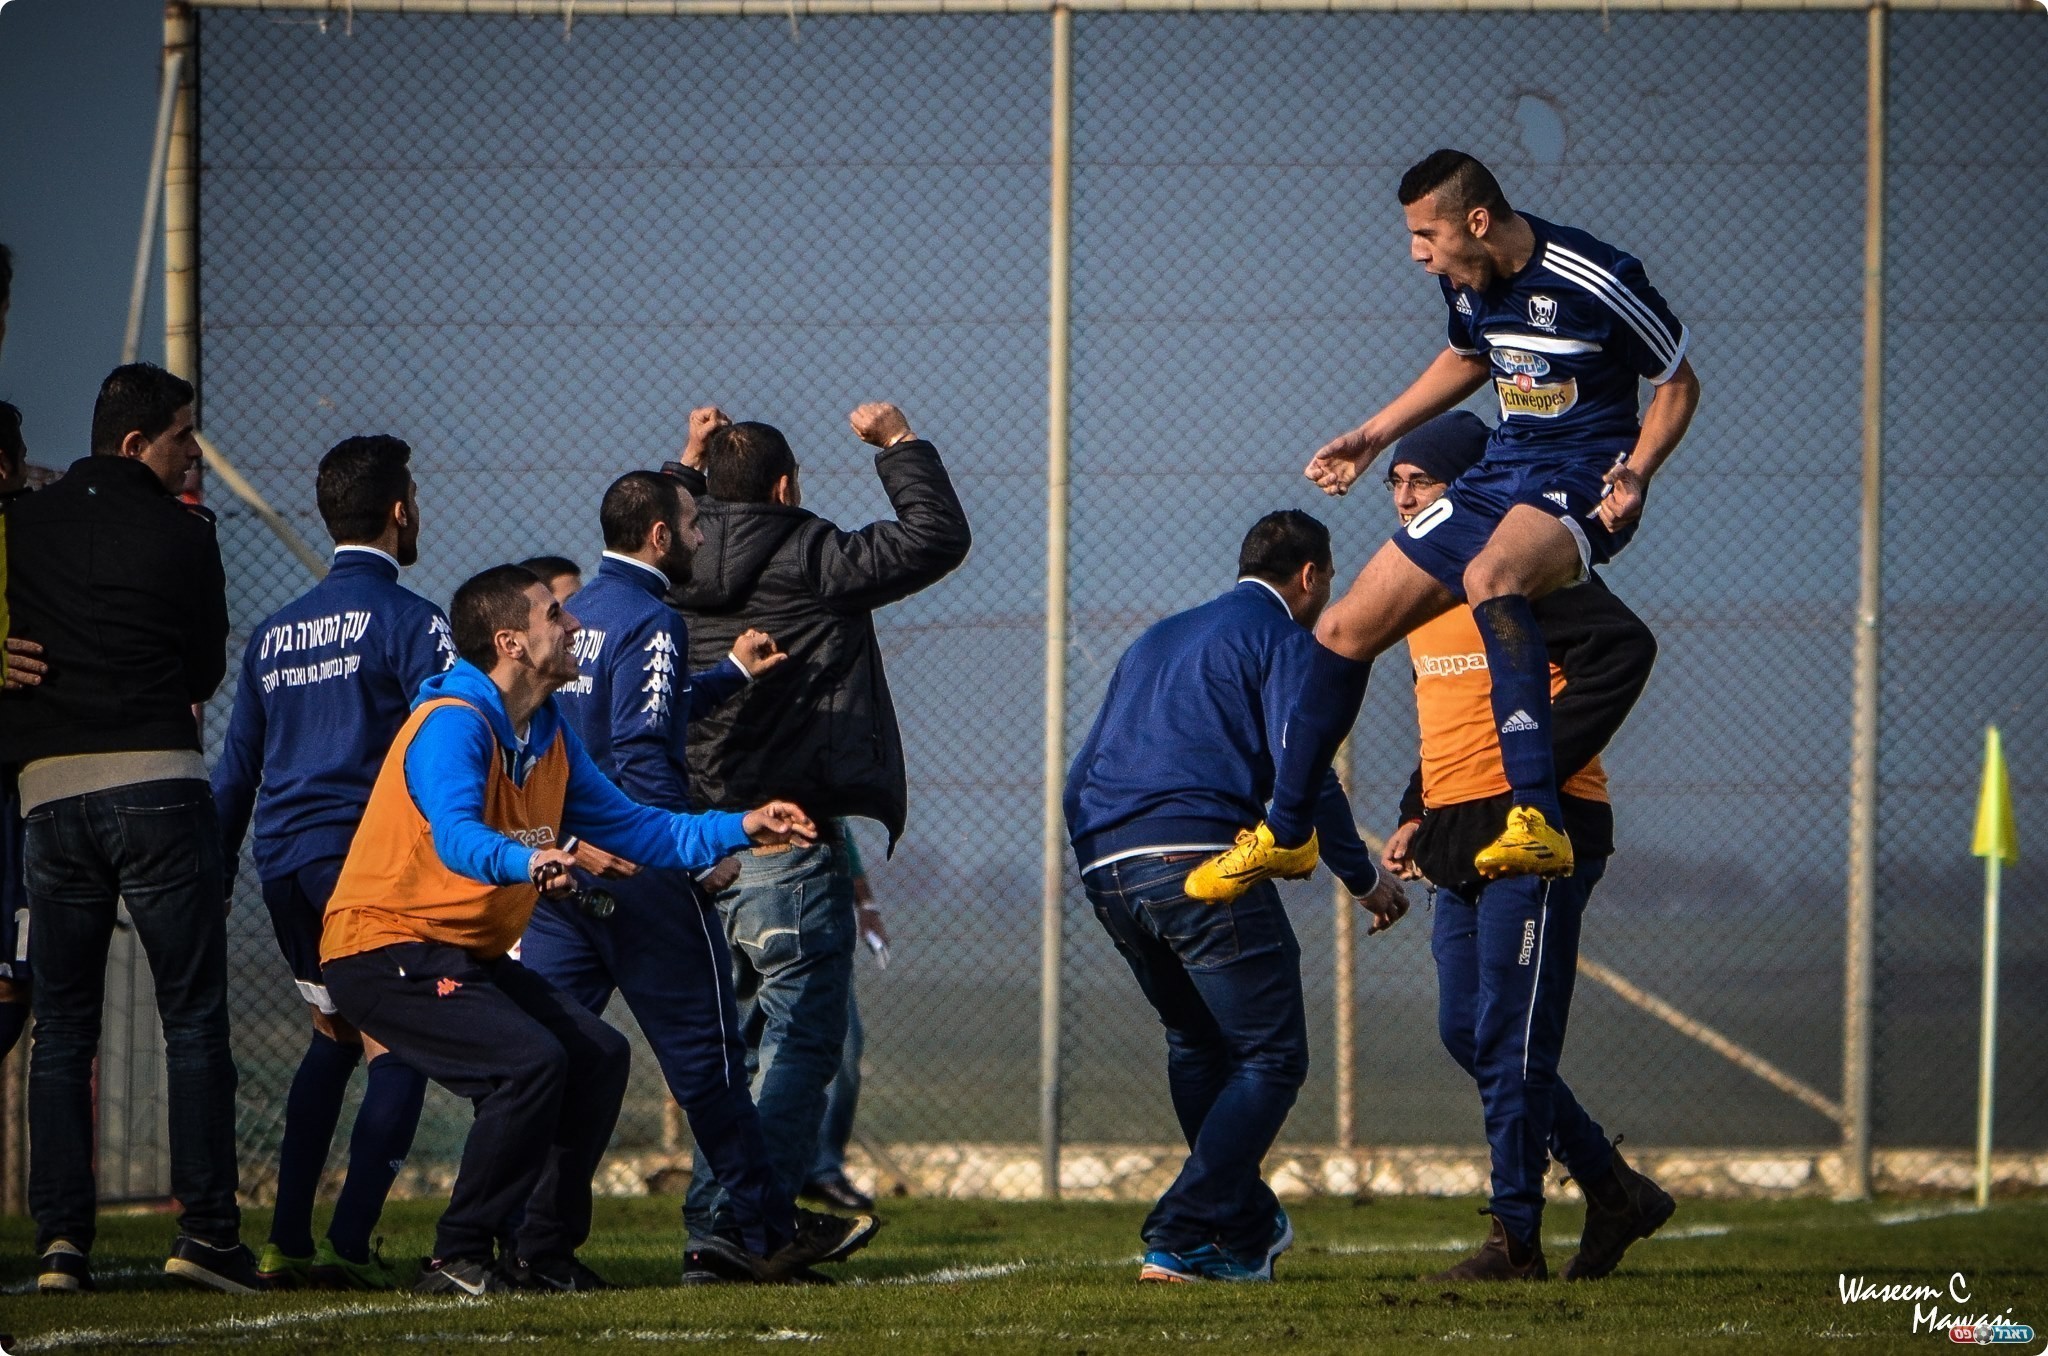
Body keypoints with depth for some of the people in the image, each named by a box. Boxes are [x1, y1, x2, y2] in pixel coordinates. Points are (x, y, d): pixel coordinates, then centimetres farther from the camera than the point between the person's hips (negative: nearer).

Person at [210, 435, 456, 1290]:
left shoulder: (275, 632, 17)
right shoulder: (408, 620, -4)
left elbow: (235, 769, 20)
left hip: (282, 866, 7)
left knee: (333, 1033, 22)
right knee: (399, 1044, -2)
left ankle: (287, 1242, 18)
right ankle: (348, 1244, -14)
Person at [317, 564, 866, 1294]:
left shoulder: (548, 735, 10)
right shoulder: (453, 723, -20)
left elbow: (630, 828, 15)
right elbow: (455, 836, -38)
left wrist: (740, 828, 5)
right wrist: (529, 862, -57)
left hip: (464, 954, 10)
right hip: (384, 948, -10)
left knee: (597, 1054, 4)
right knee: (530, 1061, -24)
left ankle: (545, 1248, 12)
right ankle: (458, 1259, -15)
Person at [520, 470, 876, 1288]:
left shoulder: (575, 615, 15)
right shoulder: (650, 621, -11)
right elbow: (643, 754, -21)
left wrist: (729, 675, 36)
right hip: (636, 872, -8)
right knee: (703, 1052, 2)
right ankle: (765, 1230, 11)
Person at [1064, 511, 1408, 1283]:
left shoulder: (1160, 638, 28)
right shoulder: (1278, 638, 5)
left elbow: (1080, 781, 28)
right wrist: (1363, 879, 4)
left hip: (1106, 869, 8)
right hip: (1198, 858, -8)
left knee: (1198, 1043, 26)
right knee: (1270, 1058, -2)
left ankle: (1250, 1229, 32)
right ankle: (1181, 1241, -15)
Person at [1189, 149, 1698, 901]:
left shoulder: (1594, 281, -19)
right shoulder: (1467, 280, 2)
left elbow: (1679, 383, -6)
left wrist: (1635, 474, -20)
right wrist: (1371, 437, 23)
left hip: (1584, 482, -8)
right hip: (1502, 472, 8)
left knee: (1488, 575, -41)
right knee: (1346, 629, 6)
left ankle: (1538, 820, -47)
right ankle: (1286, 833, 27)